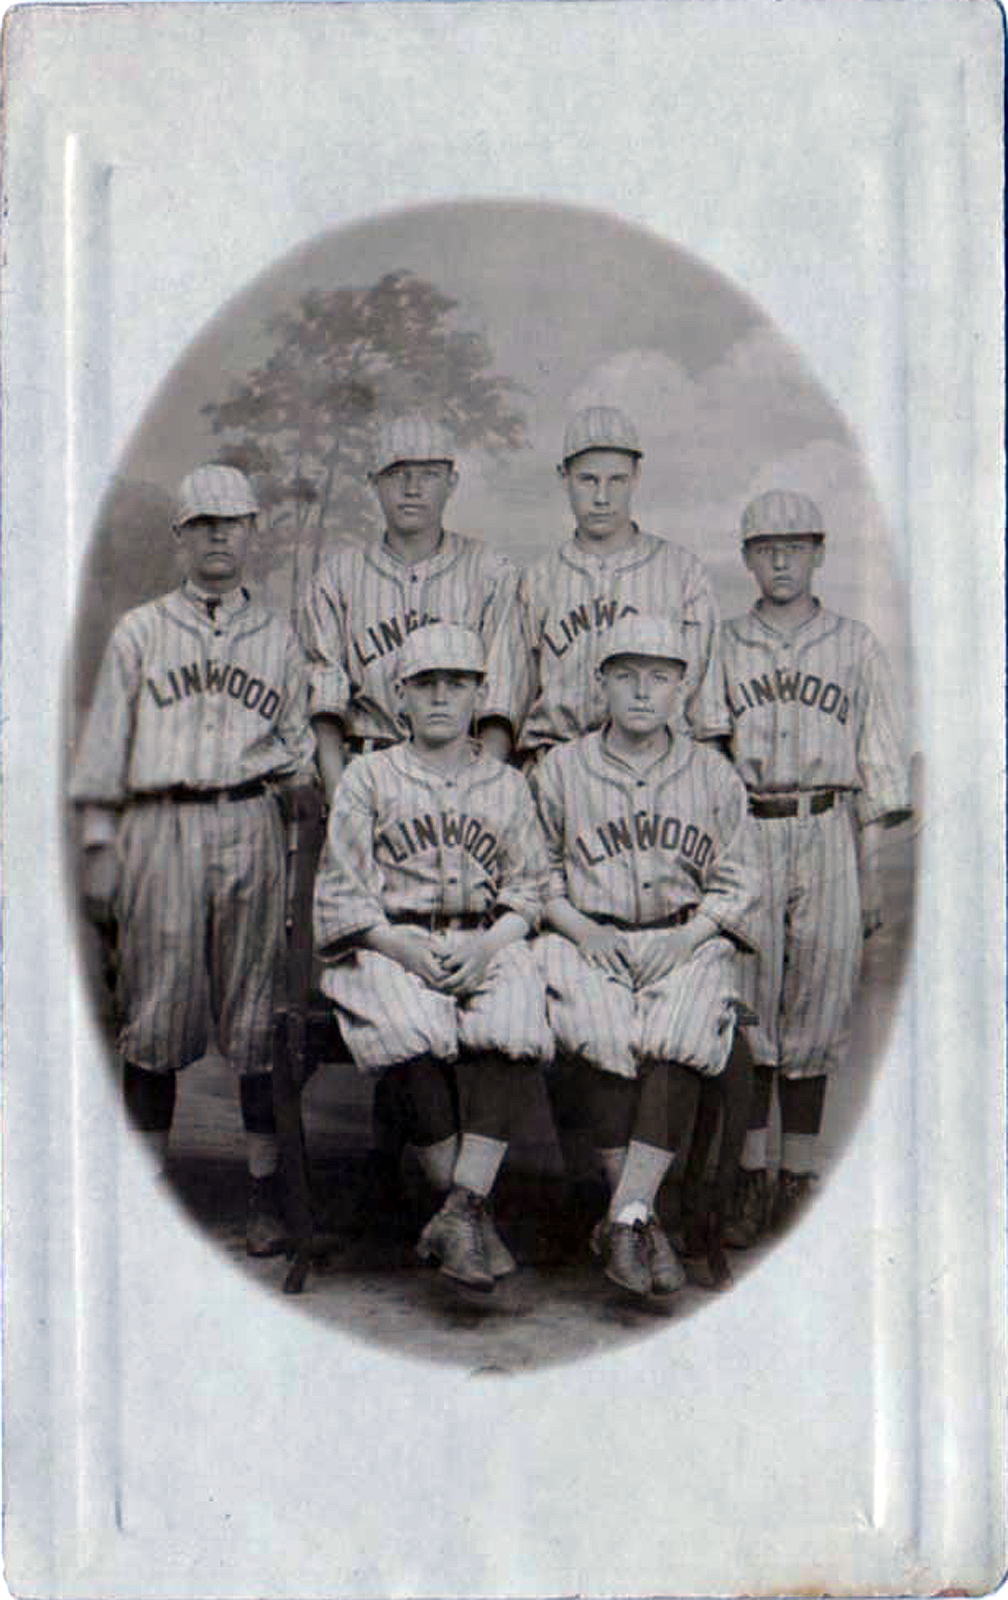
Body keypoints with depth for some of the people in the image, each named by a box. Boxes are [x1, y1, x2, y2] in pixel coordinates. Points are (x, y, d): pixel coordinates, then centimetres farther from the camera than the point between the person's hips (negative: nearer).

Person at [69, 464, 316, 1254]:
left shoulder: (278, 636, 16)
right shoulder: (139, 631, 13)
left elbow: (301, 742, 21)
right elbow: (105, 744, 10)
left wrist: (276, 761, 0)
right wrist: (100, 845, 3)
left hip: (248, 826, 1)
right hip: (159, 827, 0)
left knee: (255, 1007, 0)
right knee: (157, 1006, -1)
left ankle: (265, 1190, 5)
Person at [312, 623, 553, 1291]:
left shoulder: (508, 785, 20)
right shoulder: (368, 776, 14)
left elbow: (527, 890, 12)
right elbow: (342, 890, 6)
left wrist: (488, 945, -9)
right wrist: (404, 946, -11)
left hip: (487, 944, 2)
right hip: (387, 944, -1)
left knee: (515, 1024, -33)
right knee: (417, 1033, -34)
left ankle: (459, 1209, -35)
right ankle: (475, 1214, -25)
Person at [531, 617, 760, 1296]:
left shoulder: (715, 775, 13)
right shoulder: (559, 770, 11)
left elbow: (736, 882, 12)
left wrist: (690, 935, -5)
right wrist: (582, 930, -6)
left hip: (688, 942, 1)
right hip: (587, 941, 0)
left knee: (678, 1041, -29)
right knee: (605, 1038, -30)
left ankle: (623, 1218, -30)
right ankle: (643, 1221, -23)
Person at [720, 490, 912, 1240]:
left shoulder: (857, 648, 11)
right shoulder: (720, 648, 10)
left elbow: (878, 768, 10)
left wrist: (872, 875, 5)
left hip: (827, 837, 0)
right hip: (742, 839, 0)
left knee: (817, 1007, 2)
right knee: (745, 1004, -3)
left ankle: (800, 1179, 10)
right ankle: (753, 1177, 4)